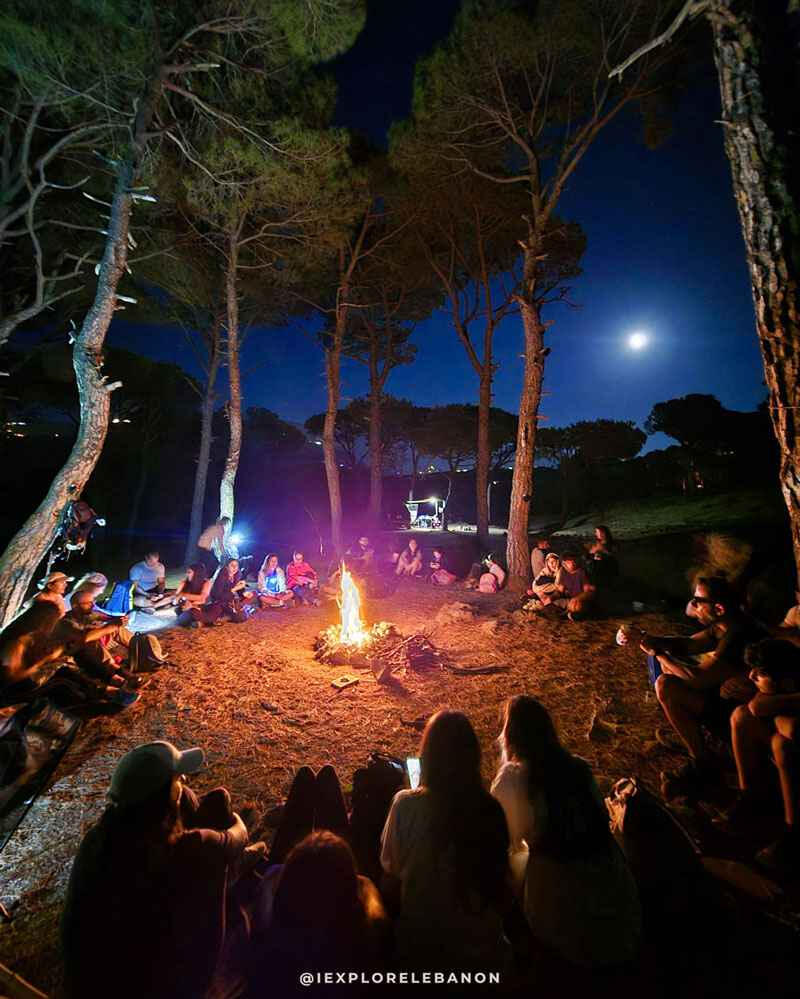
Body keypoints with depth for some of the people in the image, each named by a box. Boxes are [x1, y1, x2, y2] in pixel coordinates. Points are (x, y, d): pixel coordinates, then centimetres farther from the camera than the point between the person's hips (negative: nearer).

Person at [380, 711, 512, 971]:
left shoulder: (406, 805, -25)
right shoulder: (491, 809, -19)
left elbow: (391, 874, -12)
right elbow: (502, 880, -4)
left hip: (421, 943, -1)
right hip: (481, 944, 2)